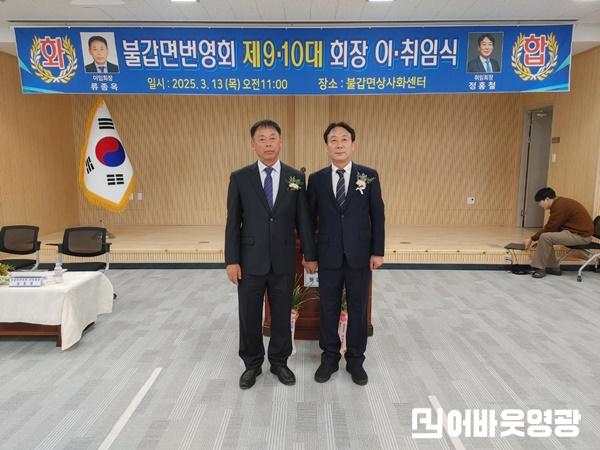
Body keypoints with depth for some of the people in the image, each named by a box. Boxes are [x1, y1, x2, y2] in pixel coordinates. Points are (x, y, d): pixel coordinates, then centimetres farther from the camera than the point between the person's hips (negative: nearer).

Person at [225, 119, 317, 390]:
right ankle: (252, 364, 32)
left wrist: (310, 255, 3)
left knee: (282, 314, 12)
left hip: (284, 260, 1)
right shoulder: (240, 178, -2)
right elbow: (233, 222, -2)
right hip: (251, 260, 0)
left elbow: (303, 219, 3)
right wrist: (232, 260, -6)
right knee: (249, 316, 11)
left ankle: (279, 362, 33)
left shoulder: (295, 177, 1)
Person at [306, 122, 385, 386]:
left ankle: (356, 360, 27)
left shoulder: (369, 176, -1)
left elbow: (377, 216, 0)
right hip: (328, 255, 1)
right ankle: (329, 357, 28)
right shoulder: (316, 179, 2)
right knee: (328, 308, 11)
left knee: (358, 309, 10)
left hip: (359, 255, 0)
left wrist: (377, 251, -3)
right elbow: (310, 217, 5)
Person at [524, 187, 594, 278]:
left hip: (581, 235, -10)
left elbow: (550, 228, -18)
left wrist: (532, 239, -8)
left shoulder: (560, 206, -21)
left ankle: (540, 269, -11)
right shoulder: (560, 203, 11)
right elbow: (552, 227, 13)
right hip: (576, 231, 10)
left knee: (545, 237, -21)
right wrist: (537, 240, 10)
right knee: (545, 237, 11)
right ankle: (553, 267, 11)